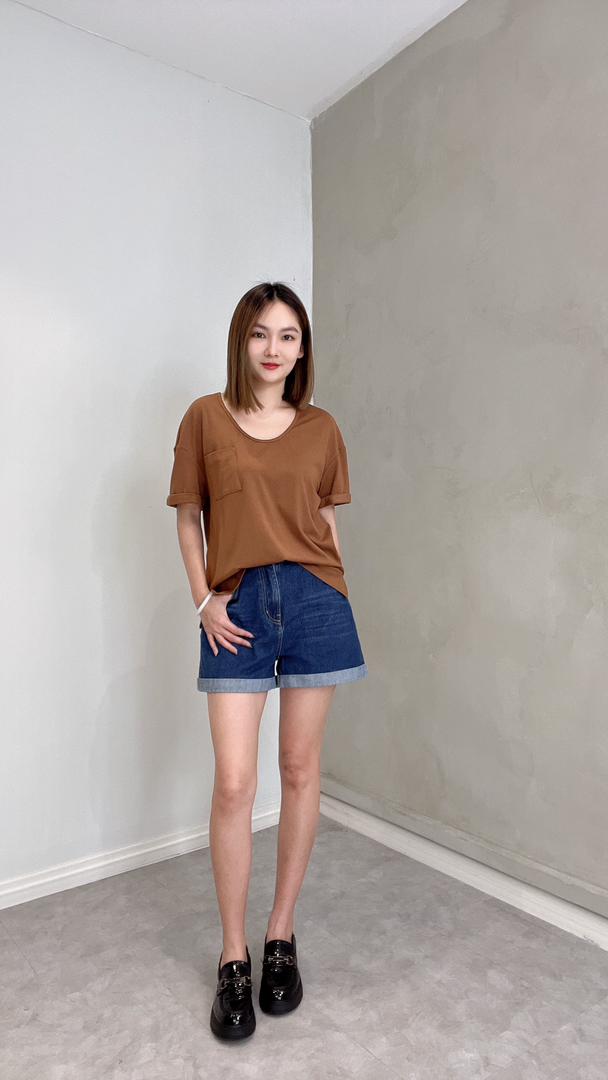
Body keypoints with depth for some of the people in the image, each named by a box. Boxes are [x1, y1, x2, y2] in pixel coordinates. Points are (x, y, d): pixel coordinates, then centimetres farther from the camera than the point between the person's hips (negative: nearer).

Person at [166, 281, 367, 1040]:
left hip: (314, 602, 2)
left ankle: (282, 936, 28)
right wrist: (204, 600, -3)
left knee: (300, 768, 9)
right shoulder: (205, 418, 3)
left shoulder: (321, 428, 7)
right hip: (238, 607, -1)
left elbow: (327, 522, 11)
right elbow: (188, 517, 6)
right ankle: (233, 959, 19)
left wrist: (333, 602, 5)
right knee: (234, 782, -1)